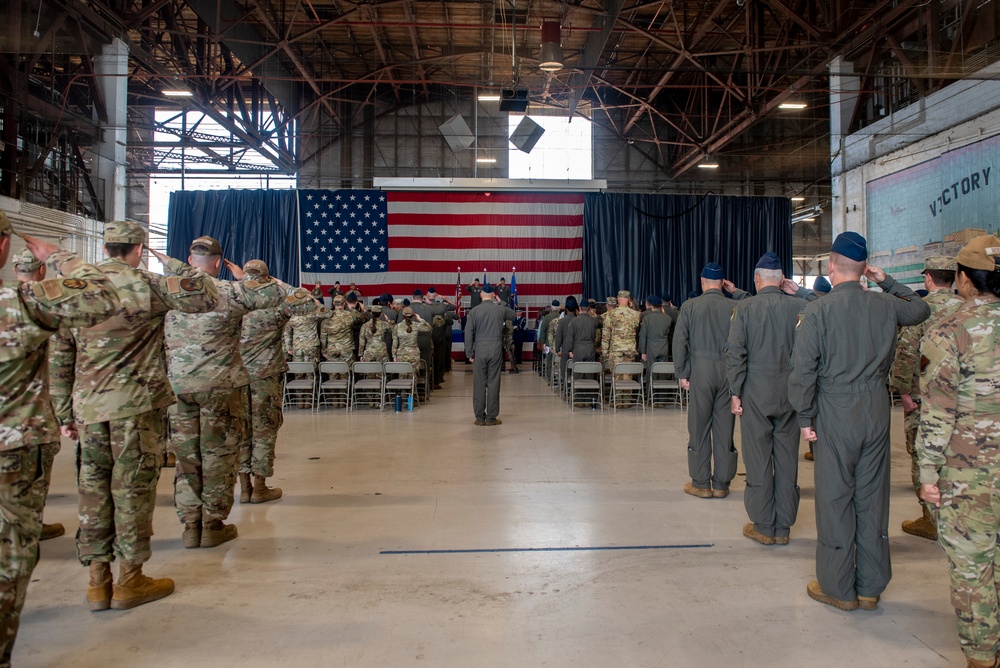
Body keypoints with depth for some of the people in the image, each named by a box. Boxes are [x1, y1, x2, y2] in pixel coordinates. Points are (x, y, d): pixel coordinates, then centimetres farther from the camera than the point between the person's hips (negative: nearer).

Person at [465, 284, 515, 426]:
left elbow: (468, 333, -3)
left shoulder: (474, 311, -2)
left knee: (479, 385, 5)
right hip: (495, 350, 0)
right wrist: (500, 303, 28)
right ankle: (491, 418, 7)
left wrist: (470, 353, 4)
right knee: (493, 384, 4)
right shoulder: (500, 310, 1)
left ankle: (480, 418, 8)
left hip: (479, 351, 0)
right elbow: (512, 315, 24)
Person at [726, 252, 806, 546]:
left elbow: (735, 353, -8)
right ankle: (783, 527, 18)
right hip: (791, 392, 2)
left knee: (759, 459, 6)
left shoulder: (744, 307, -6)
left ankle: (763, 527, 14)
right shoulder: (800, 307, -3)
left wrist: (735, 392, -3)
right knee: (787, 458, 10)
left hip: (756, 392, -2)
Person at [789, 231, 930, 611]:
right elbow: (921, 309, 25)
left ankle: (838, 588, 15)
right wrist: (887, 282, 24)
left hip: (836, 412, -4)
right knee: (872, 497, 12)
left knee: (835, 498, 5)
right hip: (877, 409, 5)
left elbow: (803, 370, -14)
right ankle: (870, 587, 23)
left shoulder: (818, 311, -11)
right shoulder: (886, 305, 2)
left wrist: (805, 417, -4)